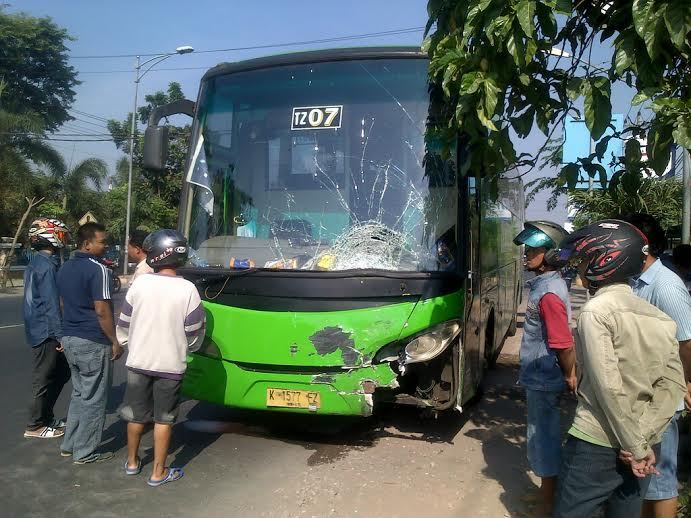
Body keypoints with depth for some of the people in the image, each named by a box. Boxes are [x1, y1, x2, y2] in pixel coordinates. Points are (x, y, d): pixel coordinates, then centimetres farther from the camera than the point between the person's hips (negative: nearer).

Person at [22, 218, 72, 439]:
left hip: (38, 328, 10)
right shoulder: (48, 266, -19)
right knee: (44, 378, 2)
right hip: (46, 332, -10)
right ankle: (35, 426, 14)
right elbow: (51, 304, -22)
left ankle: (46, 416, 27)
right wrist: (60, 335, -19)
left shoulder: (36, 263, 11)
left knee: (62, 371, 18)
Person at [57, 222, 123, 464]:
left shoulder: (65, 268, 11)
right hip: (93, 343, -9)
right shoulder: (97, 269, -17)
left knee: (79, 394, 21)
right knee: (93, 399, 3)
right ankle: (85, 452, 11)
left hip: (69, 339, 9)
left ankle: (70, 444, 27)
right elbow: (102, 310, -19)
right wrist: (115, 342, -12)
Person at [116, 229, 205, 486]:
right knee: (164, 418, 9)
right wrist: (184, 347, 15)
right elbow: (194, 335, -7)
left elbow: (124, 325, 1)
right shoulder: (187, 289, -14)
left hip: (138, 361, 3)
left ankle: (132, 462, 35)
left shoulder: (139, 284, -8)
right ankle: (158, 472, 17)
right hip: (170, 364, -2)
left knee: (136, 414, 18)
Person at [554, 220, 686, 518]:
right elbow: (674, 385, 0)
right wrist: (643, 441, -5)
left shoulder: (597, 310, -14)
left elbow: (608, 387, -20)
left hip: (597, 443, -7)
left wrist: (635, 448, -12)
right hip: (640, 448, 7)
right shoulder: (659, 317, 7)